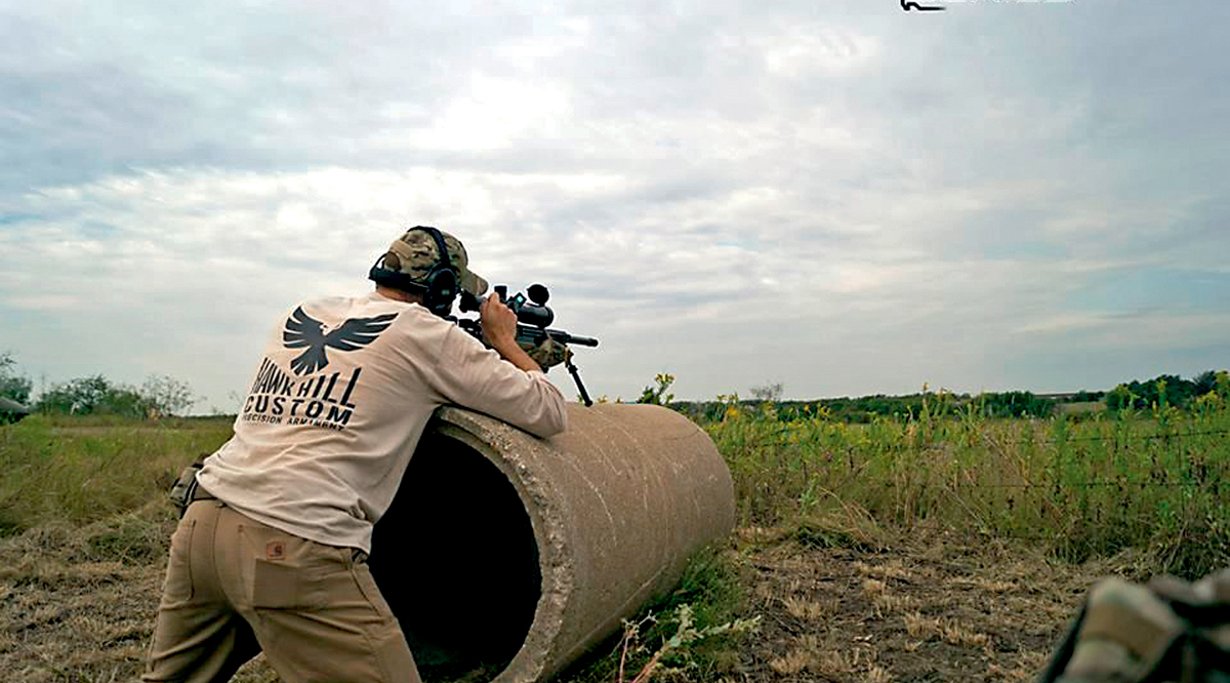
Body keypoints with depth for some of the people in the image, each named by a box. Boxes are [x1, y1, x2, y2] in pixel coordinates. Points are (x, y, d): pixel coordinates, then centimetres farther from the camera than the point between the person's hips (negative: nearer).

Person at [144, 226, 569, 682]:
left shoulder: (300, 316, 16)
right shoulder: (425, 333, 0)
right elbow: (550, 414, 5)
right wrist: (504, 340, 21)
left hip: (200, 522, 8)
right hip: (295, 548, -7)